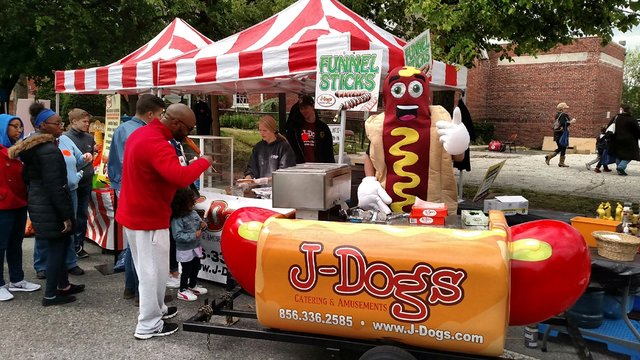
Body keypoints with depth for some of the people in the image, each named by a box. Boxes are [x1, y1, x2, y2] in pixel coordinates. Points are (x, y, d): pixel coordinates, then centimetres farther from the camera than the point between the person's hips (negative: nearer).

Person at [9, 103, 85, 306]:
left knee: (61, 243, 18)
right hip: (50, 207, -10)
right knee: (57, 246, 0)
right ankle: (51, 295, 9)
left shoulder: (31, 147, 12)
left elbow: (27, 176, 20)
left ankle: (62, 285, 29)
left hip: (37, 202, 10)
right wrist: (66, 215, -20)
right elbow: (55, 186, -22)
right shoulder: (49, 149, -20)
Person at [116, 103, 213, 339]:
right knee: (153, 271, 3)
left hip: (133, 213, 10)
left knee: (147, 269, 21)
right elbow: (180, 178, -38)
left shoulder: (141, 133, 7)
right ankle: (149, 325, 15)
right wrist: (203, 162, -22)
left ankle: (156, 309, 36)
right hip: (148, 218, -10)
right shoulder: (157, 145, -26)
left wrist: (174, 161, 6)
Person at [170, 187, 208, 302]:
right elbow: (177, 236, -28)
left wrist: (202, 225, -11)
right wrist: (193, 235, -31)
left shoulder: (194, 213, -1)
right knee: (186, 270, 4)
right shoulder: (177, 219, -24)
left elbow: (199, 222, 13)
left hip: (196, 247, 8)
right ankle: (182, 291, 22)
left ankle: (192, 286, 41)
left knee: (196, 267, 20)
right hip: (185, 250, -8)